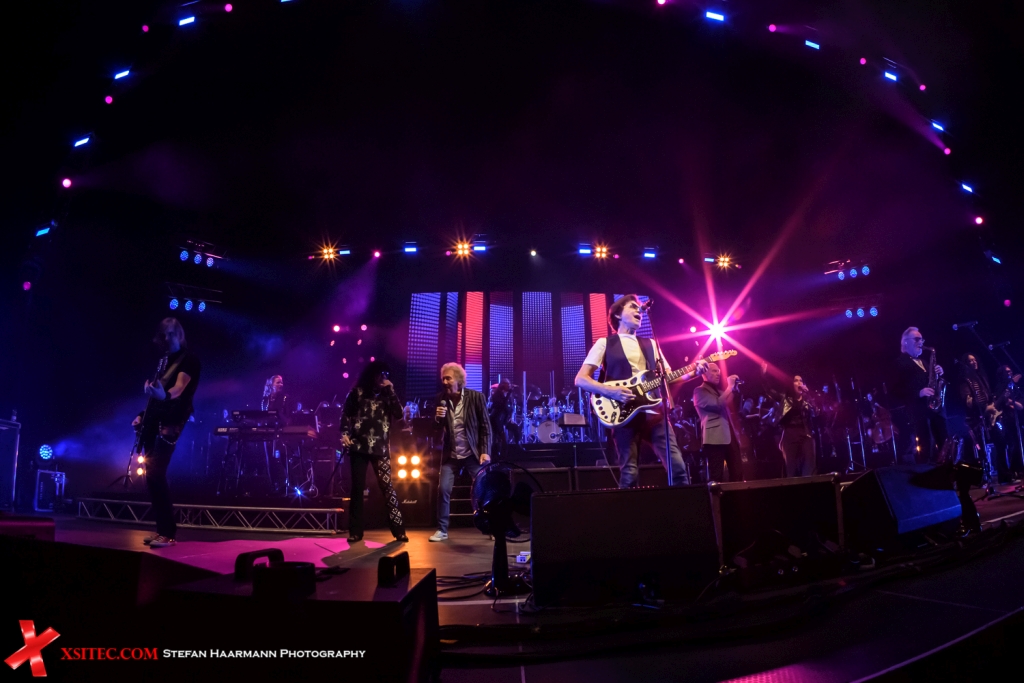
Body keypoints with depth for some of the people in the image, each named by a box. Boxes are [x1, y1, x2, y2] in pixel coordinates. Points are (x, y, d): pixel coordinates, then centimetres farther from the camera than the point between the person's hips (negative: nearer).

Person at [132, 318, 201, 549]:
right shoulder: (164, 359, 18)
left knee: (156, 474, -16)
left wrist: (165, 395, -44)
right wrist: (143, 415, 17)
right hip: (154, 421, 9)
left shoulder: (189, 359, -7)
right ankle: (161, 529, 17)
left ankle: (168, 533, -11)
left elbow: (179, 388, -23)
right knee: (152, 475, 8)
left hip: (171, 422, -9)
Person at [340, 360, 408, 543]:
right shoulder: (357, 392, 5)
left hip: (381, 448, 1)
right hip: (359, 447, 0)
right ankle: (355, 532, 15)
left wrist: (391, 391, -8)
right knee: (357, 488, 5)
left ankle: (398, 530, 3)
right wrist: (345, 434, -8)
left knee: (388, 487, -2)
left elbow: (399, 415, -3)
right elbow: (346, 414, 6)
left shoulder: (386, 394, 8)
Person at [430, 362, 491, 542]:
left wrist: (485, 451, -12)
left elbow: (485, 426, -6)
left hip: (473, 453, -3)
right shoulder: (441, 399, 0)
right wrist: (437, 418, -17)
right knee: (443, 490, -1)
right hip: (450, 454, 3)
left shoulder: (476, 397, -9)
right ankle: (442, 530, 15)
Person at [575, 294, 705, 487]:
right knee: (629, 474, -4)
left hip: (654, 412, 4)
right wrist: (611, 391, -17)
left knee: (678, 467, -3)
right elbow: (580, 379, -3)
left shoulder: (651, 345, 21)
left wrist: (694, 372, 0)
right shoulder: (605, 343, 5)